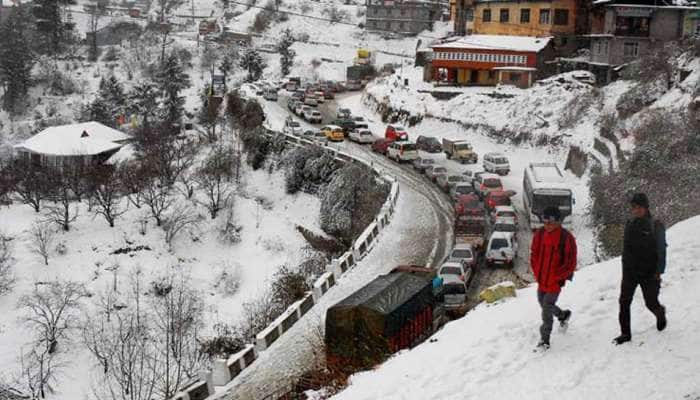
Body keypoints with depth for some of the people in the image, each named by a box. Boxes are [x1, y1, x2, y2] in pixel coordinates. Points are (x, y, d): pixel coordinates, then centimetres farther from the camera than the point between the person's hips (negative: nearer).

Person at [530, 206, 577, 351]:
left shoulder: (566, 238, -18)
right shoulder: (539, 234, -3)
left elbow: (571, 263, -12)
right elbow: (534, 255, 9)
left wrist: (557, 277, -13)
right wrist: (537, 273, 2)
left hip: (555, 282, -6)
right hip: (541, 280, 6)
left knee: (546, 309, -5)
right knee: (544, 304, 21)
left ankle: (544, 341, 9)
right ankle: (563, 315, 51)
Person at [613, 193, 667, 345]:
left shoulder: (655, 226, -11)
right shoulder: (630, 225, 5)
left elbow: (661, 250, -8)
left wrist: (659, 271, -12)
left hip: (649, 273, -4)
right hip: (630, 272, 4)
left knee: (651, 303, 6)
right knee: (624, 302, -1)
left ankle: (660, 313, 41)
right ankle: (625, 334, 9)